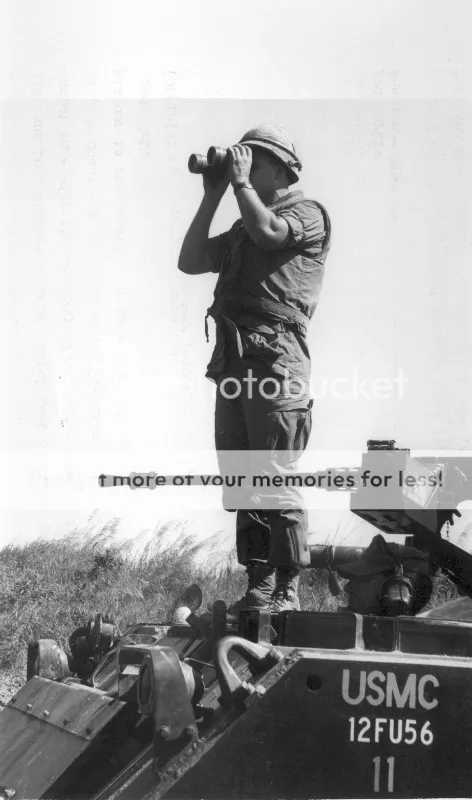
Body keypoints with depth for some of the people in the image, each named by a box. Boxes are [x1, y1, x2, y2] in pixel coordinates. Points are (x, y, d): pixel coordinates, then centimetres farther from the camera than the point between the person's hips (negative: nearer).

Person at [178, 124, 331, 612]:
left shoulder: (308, 213, 6)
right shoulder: (241, 229, 27)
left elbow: (268, 232, -15)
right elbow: (190, 261, 18)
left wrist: (241, 182, 0)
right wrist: (212, 196, 17)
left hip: (276, 357, -8)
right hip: (232, 360, 8)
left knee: (274, 480, -8)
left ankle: (286, 592, -2)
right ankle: (258, 587, 14)